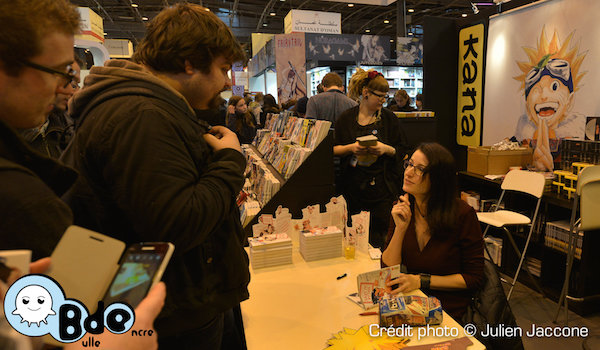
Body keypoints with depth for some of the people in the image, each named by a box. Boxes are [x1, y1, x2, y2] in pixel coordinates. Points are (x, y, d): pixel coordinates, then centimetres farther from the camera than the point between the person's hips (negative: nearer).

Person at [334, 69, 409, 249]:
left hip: (381, 188, 0)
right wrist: (351, 148, -13)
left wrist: (386, 149, -13)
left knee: (378, 237, 0)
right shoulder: (346, 118, 5)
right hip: (353, 187, 0)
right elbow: (333, 149, 5)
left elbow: (402, 150, 7)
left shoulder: (389, 118, 6)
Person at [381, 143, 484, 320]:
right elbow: (388, 269, -5)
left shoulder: (462, 214, -15)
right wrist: (400, 228, -19)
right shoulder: (401, 209, -3)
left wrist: (421, 281, -17)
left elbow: (474, 278, -8)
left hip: (451, 311, -3)